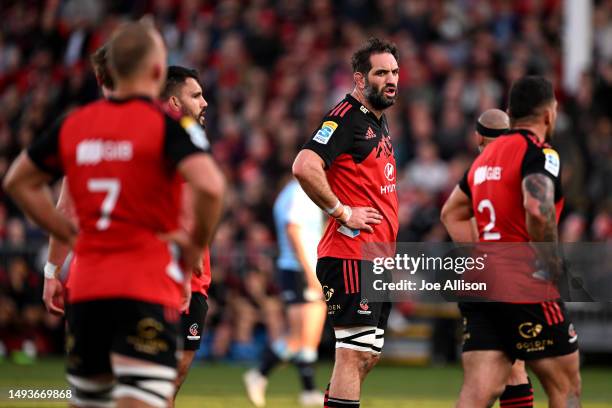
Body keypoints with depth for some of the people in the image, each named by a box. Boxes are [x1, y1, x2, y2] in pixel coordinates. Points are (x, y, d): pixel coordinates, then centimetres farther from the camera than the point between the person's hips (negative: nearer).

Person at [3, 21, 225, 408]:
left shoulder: (73, 125, 9)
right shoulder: (170, 125, -7)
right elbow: (210, 186, -22)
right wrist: (197, 243, -5)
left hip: (87, 287, 6)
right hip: (148, 287, -6)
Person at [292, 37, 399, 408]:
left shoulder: (380, 122, 18)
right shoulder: (346, 117, -12)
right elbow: (305, 167, -26)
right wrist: (342, 212, -19)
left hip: (379, 258, 10)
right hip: (351, 255, -10)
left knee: (369, 354, 13)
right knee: (355, 352, -11)